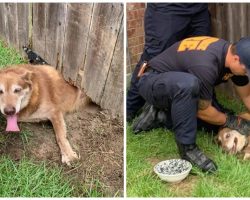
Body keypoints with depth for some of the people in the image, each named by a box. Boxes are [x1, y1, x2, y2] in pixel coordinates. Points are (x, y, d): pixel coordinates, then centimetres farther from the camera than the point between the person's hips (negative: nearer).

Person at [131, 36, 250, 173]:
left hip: (178, 87, 9)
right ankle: (187, 147, -24)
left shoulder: (233, 54, -9)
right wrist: (231, 121, -10)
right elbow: (202, 111, -22)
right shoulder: (205, 66, -35)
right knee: (188, 84, -40)